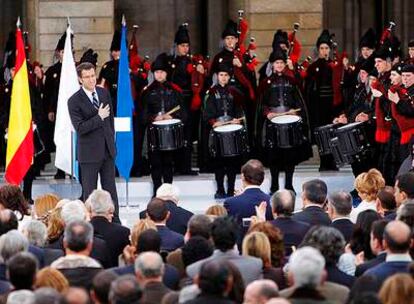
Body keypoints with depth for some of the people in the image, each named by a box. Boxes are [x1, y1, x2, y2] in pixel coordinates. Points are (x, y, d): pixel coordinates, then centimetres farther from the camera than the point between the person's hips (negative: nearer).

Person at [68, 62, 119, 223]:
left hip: (108, 149, 5)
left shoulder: (104, 93, 6)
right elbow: (79, 128, -18)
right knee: (89, 191, 2)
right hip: (89, 152, -5)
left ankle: (115, 220, 17)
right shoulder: (74, 101, -12)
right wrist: (99, 117, -22)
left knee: (110, 188, 11)